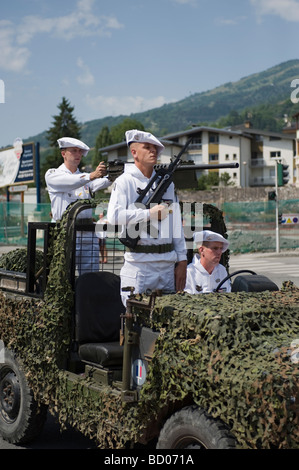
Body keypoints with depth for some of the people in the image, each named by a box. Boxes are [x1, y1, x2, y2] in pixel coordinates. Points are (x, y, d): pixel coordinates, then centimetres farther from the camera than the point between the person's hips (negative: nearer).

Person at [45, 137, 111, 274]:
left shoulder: (85, 176, 18)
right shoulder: (52, 174, 7)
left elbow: (100, 183, -4)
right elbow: (69, 183, -15)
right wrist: (92, 175, -30)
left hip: (88, 235, 4)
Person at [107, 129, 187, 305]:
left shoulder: (167, 183, 16)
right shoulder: (125, 181, -1)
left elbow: (177, 223, 15)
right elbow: (114, 216, -16)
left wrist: (182, 260, 10)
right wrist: (150, 213, -12)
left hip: (168, 264, 5)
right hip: (139, 264, -5)